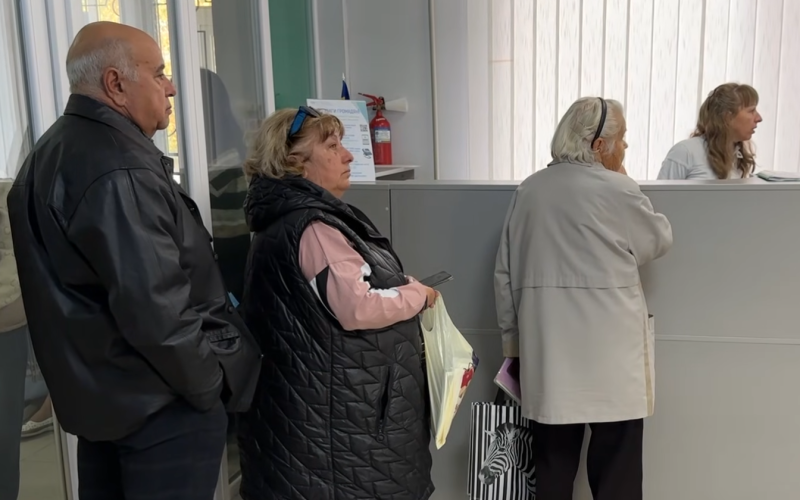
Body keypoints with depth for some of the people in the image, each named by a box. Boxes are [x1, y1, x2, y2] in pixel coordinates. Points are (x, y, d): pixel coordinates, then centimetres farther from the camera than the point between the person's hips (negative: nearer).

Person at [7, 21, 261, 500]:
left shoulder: (51, 153, 8)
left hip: (94, 390, 10)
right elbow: (155, 312, -30)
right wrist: (211, 382, -16)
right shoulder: (122, 171, -25)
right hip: (160, 403, -10)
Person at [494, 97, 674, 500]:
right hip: (608, 342, -5)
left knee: (553, 456, 13)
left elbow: (505, 273, 9)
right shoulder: (616, 191, -9)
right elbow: (659, 241, 8)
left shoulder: (528, 190, 7)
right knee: (615, 459, 8)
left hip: (546, 342, 5)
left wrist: (512, 337, 17)